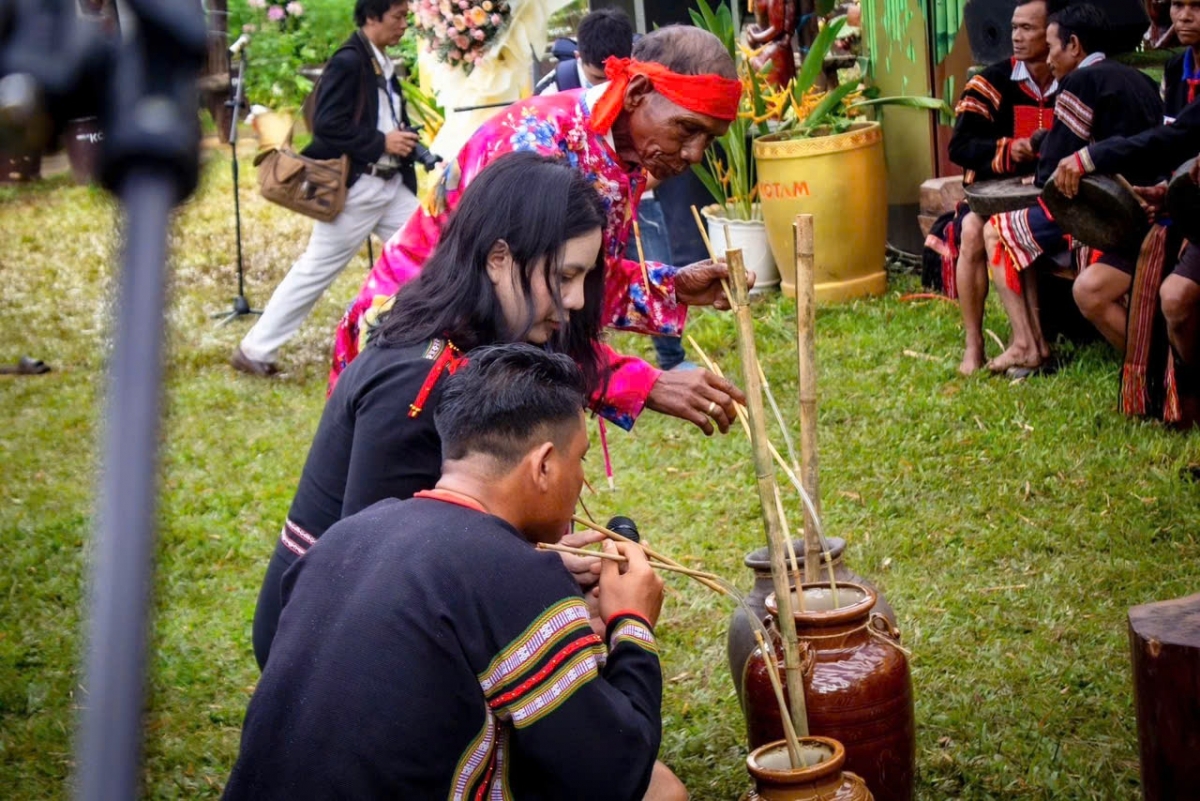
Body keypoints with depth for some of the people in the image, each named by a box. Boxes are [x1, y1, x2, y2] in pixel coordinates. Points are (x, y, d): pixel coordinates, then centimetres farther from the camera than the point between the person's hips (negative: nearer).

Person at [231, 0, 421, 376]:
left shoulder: (382, 63, 12)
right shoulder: (348, 61, -15)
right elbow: (326, 125, -22)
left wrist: (405, 139, 1)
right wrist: (381, 143, -19)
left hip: (391, 185, 8)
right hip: (355, 187, -8)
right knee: (315, 271, -1)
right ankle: (254, 350, 10)